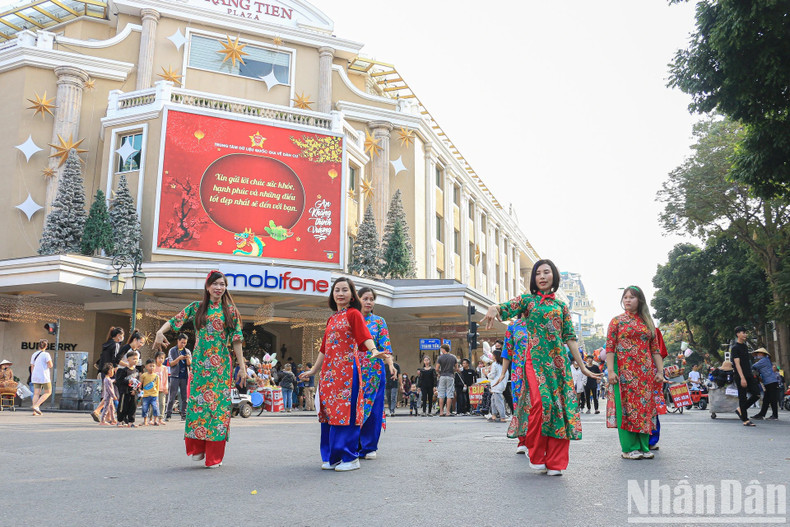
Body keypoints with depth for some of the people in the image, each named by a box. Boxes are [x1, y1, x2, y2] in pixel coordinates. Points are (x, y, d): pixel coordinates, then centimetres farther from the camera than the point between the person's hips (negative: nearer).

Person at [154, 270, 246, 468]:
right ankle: (198, 448, 14)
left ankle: (214, 455, 7)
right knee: (197, 402, -4)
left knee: (219, 404, -2)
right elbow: (175, 320, 0)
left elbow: (236, 340, 4)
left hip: (222, 365, -1)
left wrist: (242, 366, 1)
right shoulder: (196, 307, 8)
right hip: (200, 363, 1)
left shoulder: (230, 310, 6)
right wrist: (160, 331, -21)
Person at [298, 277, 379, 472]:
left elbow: (364, 335, -18)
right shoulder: (332, 319, 20)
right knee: (330, 411, 6)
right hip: (329, 371, 7)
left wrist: (374, 350, -37)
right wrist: (313, 370, 30)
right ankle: (331, 457, 14)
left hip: (347, 369, -7)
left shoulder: (353, 314, -1)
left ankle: (350, 458, 0)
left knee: (345, 412, -8)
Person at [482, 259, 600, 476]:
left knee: (561, 405, -4)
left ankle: (555, 462, 5)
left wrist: (582, 366, 13)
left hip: (559, 360, 3)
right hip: (536, 359, -3)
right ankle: (536, 457, -1)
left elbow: (570, 338, 16)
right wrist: (493, 308, -34)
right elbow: (506, 308, -10)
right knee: (541, 403, -18)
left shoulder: (561, 306, 17)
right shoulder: (527, 300, 9)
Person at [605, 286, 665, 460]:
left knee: (645, 406, 4)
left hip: (645, 371, 4)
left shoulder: (648, 323, 14)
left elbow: (655, 349, 13)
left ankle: (643, 446, 13)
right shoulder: (617, 321, 4)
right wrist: (611, 371, -12)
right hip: (625, 370, -3)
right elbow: (610, 348, -3)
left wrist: (660, 371, 5)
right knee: (627, 406, -4)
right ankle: (628, 448, 2)